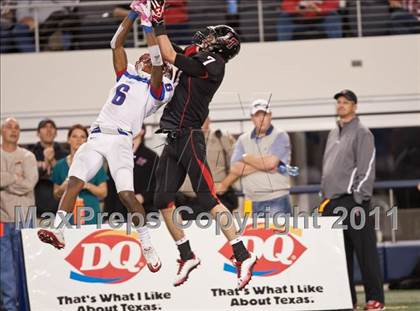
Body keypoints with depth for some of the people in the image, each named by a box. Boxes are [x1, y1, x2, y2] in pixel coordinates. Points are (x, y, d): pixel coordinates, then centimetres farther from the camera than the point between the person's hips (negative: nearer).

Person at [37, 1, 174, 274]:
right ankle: (58, 231, -27)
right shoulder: (127, 75, 27)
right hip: (96, 137, 5)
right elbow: (117, 44, 24)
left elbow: (158, 61, -6)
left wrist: (149, 26, -3)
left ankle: (148, 246, -8)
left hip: (120, 140, -5)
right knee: (74, 182, -16)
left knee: (127, 194, -19)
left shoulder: (158, 88, 9)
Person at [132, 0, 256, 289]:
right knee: (163, 200, 6)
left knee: (208, 197, -16)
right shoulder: (198, 60, 16)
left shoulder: (212, 65, -10)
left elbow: (170, 56, -14)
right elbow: (167, 52, 28)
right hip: (175, 139, 9)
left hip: (189, 137, -9)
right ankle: (187, 256, 15)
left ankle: (243, 255, -17)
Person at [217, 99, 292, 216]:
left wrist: (246, 158, 2)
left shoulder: (280, 136, 2)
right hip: (252, 202, 3)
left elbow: (271, 162, -13)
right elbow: (236, 169, 0)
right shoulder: (243, 140, 14)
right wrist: (263, 165, -7)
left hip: (277, 201, -3)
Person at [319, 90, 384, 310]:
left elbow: (366, 170, -10)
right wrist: (324, 197, 17)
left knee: (365, 251, -7)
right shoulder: (333, 135, 21)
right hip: (331, 204, 8)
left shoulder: (362, 134, -3)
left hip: (352, 201, -8)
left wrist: (359, 202, -16)